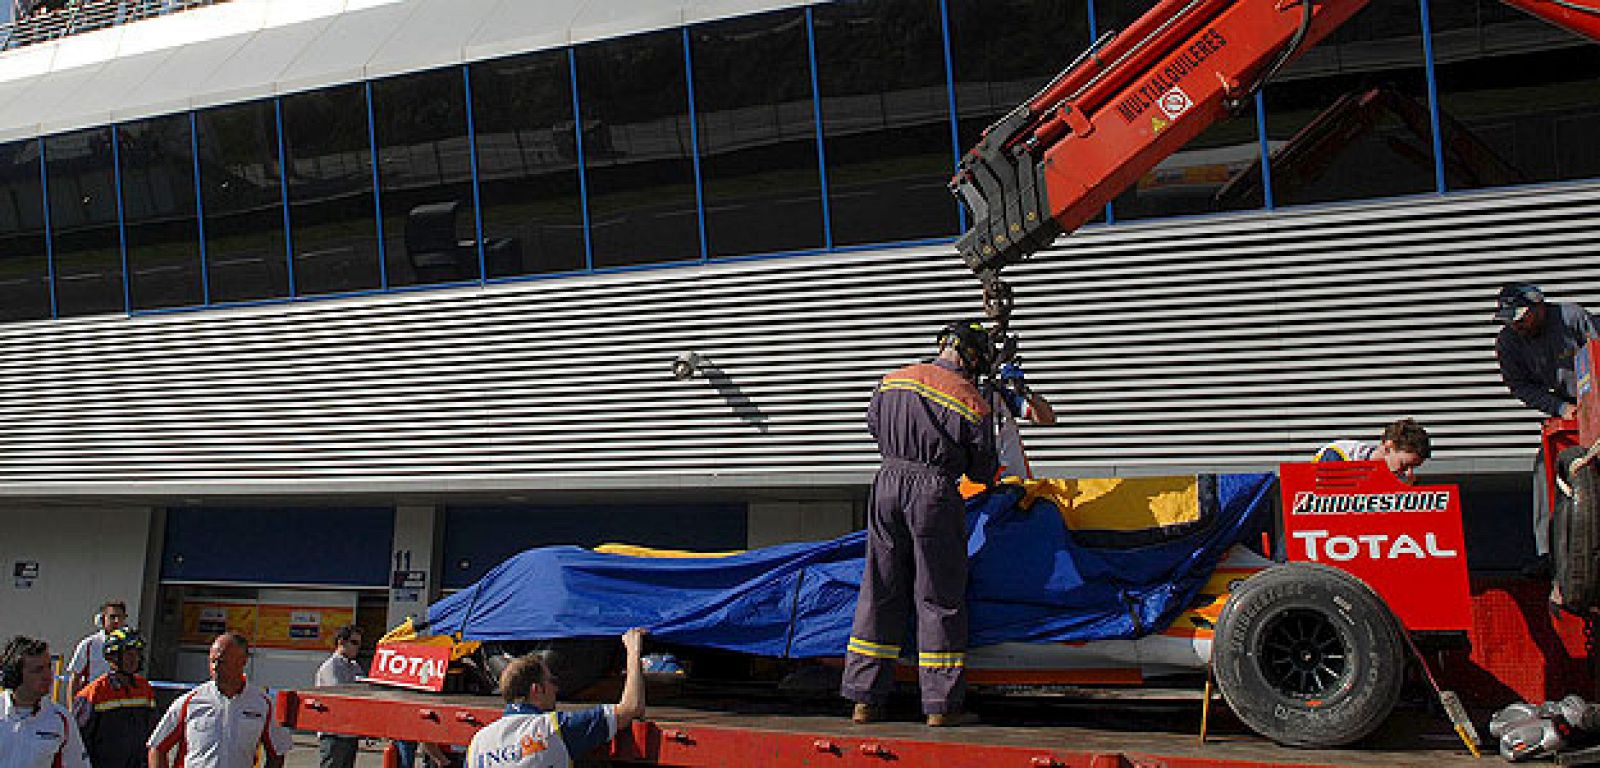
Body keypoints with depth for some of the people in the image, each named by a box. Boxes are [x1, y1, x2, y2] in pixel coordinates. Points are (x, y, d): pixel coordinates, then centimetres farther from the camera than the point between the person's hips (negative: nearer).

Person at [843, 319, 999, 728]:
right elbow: (983, 471, 2)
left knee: (878, 591, 11)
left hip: (888, 483, 4)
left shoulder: (891, 382, 7)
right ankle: (941, 704, 6)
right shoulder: (972, 403, -6)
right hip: (935, 494, -4)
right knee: (939, 598, 4)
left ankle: (865, 698, 13)